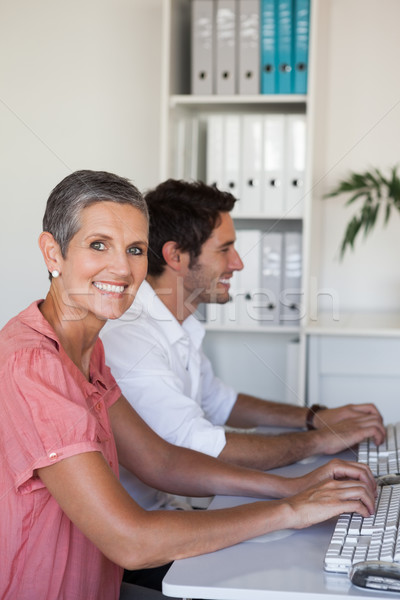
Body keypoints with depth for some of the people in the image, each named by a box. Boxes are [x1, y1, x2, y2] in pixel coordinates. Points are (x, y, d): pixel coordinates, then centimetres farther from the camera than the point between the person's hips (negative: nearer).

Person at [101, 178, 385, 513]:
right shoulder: (127, 338, -24)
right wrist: (318, 440, -16)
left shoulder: (178, 328, 9)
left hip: (166, 506, 9)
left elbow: (217, 403, 24)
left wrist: (314, 418, 12)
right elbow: (203, 449, -28)